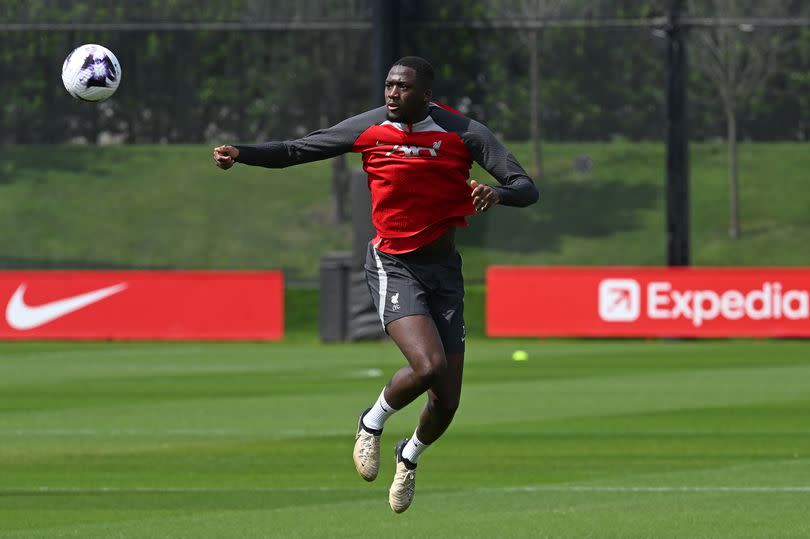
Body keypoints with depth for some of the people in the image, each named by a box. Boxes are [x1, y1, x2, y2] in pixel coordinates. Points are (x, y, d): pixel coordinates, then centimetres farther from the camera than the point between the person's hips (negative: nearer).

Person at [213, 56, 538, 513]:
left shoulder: (463, 133, -7)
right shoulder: (369, 129, -4)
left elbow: (527, 189, -9)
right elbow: (295, 151, 5)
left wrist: (498, 193, -32)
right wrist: (240, 153, -9)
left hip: (445, 270, 2)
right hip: (394, 266, -2)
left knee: (446, 403, 1)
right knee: (429, 366, -27)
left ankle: (411, 457, 35)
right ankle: (372, 424, 4)